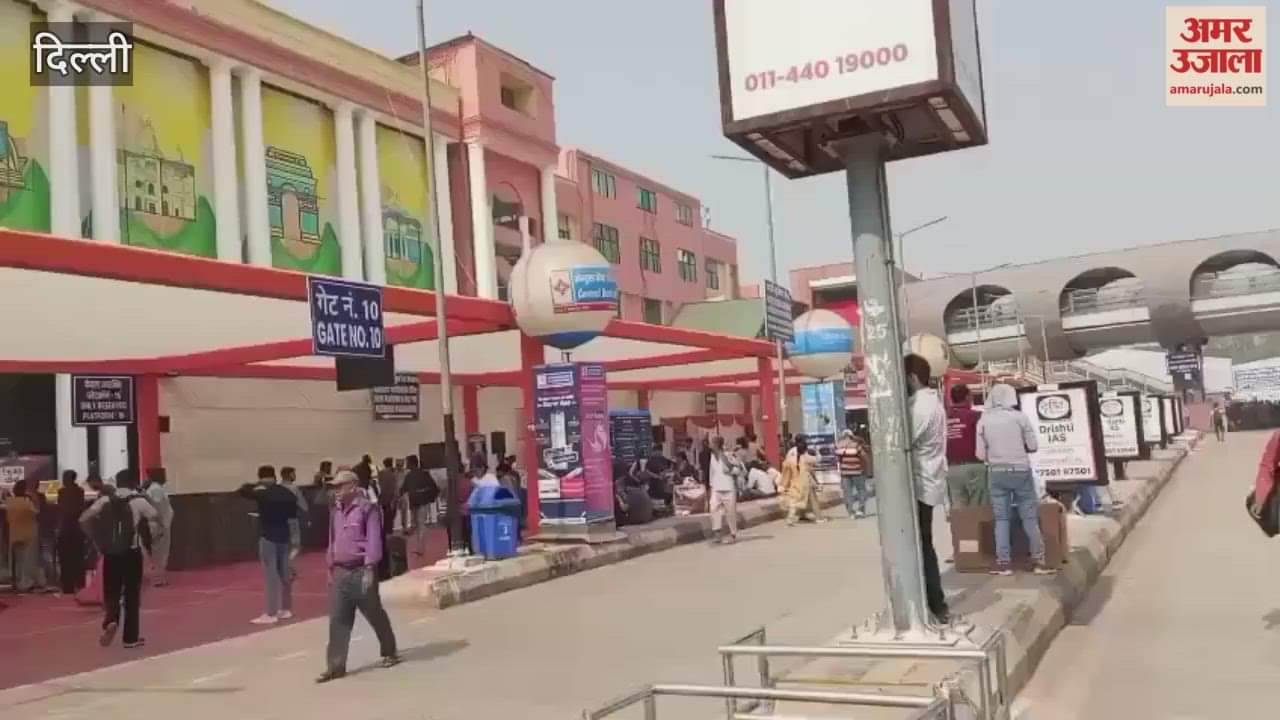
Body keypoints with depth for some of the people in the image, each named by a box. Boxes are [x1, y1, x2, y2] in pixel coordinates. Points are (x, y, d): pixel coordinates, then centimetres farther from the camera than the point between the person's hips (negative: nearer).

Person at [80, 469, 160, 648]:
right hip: (131, 553, -2)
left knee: (111, 592, 14)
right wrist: (152, 539, 0)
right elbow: (157, 520, -13)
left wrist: (97, 539, 8)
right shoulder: (139, 500, -3)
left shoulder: (105, 499, 4)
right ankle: (131, 637, 11)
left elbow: (84, 519, -2)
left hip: (111, 553, 2)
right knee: (132, 595, 7)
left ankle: (110, 621, -14)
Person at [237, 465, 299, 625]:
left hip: (268, 536, -6)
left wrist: (255, 485, 9)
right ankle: (286, 609, 23)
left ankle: (271, 614, -6)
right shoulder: (286, 492, 4)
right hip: (283, 535, 7)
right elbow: (294, 512, 12)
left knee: (271, 575, -7)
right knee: (284, 573, 14)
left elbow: (241, 491, -4)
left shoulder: (262, 493, -12)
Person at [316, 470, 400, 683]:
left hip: (361, 571, -6)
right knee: (338, 621, 1)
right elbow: (332, 540, 18)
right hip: (340, 572, 6)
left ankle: (389, 653, 26)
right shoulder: (335, 511, 12)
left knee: (375, 615, 8)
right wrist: (331, 568, 17)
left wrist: (369, 569, -19)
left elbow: (374, 540, -15)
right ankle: (335, 666, 5)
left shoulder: (367, 508, -10)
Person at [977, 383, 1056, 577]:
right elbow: (1033, 446, -1)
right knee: (1030, 517, 5)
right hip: (1020, 471, -2)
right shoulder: (1019, 417, -4)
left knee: (1001, 518, 6)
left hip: (996, 472, 2)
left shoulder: (983, 420, 2)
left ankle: (1003, 563, 4)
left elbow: (981, 454, 2)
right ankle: (1038, 561, 8)